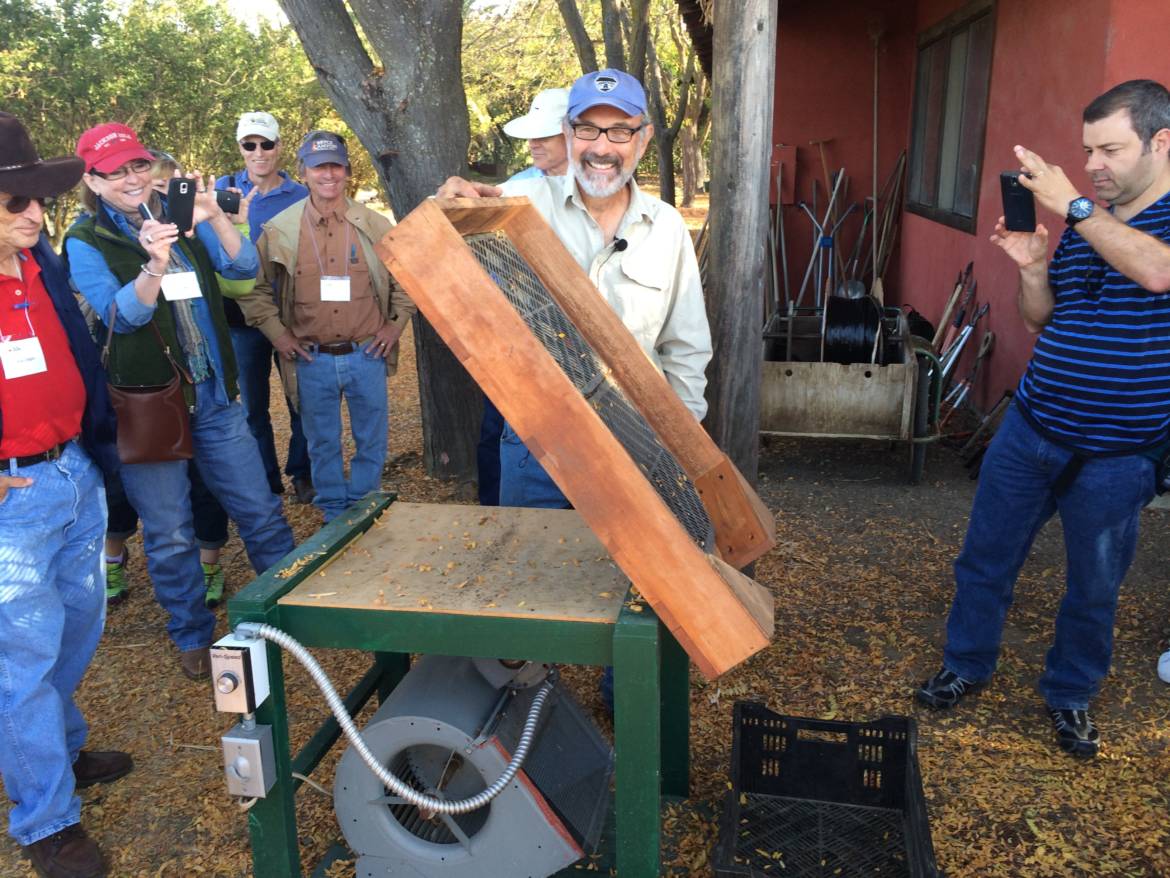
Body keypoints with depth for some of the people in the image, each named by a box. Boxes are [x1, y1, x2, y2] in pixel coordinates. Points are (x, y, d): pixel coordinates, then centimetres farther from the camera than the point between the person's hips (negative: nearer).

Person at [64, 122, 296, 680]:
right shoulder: (84, 242, -4)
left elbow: (244, 267, -5)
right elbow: (121, 314, -18)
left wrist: (213, 218, -22)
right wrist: (154, 266, -36)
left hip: (213, 395, 3)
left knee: (260, 511, 10)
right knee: (169, 535, 7)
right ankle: (193, 638, 26)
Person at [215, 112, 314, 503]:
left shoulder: (300, 197, 1)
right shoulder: (224, 190, 3)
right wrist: (232, 220, -24)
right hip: (244, 314, 1)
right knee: (252, 404, 9)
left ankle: (302, 473, 23)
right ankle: (266, 482, 23)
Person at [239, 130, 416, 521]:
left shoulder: (375, 225, 1)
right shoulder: (279, 230, -2)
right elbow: (254, 287, 6)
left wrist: (396, 323, 3)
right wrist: (276, 332, -2)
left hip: (366, 355, 1)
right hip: (311, 360, -1)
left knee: (372, 442, 12)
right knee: (323, 444, 12)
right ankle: (333, 516, 30)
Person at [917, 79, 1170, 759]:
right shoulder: (1087, 222, 8)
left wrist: (1072, 205, -28)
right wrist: (1032, 267, -8)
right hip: (1032, 428, 5)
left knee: (1095, 587, 13)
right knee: (986, 557, 12)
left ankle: (1071, 696, 35)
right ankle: (967, 664, 33)